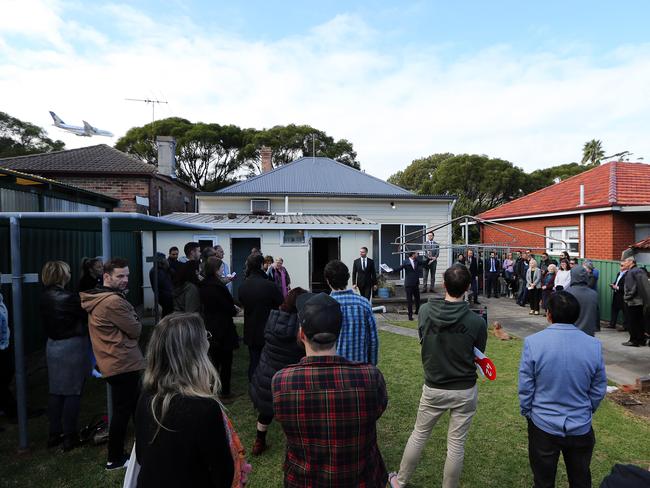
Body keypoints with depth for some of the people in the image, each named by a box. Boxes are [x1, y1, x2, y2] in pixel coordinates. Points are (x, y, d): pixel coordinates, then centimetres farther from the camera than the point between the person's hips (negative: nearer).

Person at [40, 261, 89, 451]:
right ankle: (69, 436, 12)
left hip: (53, 346, 7)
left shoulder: (45, 297, 2)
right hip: (71, 348, -7)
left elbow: (48, 323, 8)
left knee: (56, 391, 16)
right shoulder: (68, 298, -22)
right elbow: (86, 314, -13)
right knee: (72, 392, 4)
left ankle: (54, 434, 26)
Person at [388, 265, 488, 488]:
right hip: (465, 391, -2)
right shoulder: (477, 322, -19)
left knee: (418, 435, 20)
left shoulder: (425, 311, -13)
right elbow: (479, 355, -4)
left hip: (433, 388, 2)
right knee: (456, 444, 14)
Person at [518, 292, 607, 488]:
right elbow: (599, 390, -2)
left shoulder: (533, 342, -21)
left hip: (543, 426, -2)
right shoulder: (594, 345, -14)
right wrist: (586, 412, 16)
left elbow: (525, 387, -13)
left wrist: (527, 412, 6)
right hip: (581, 428, 3)